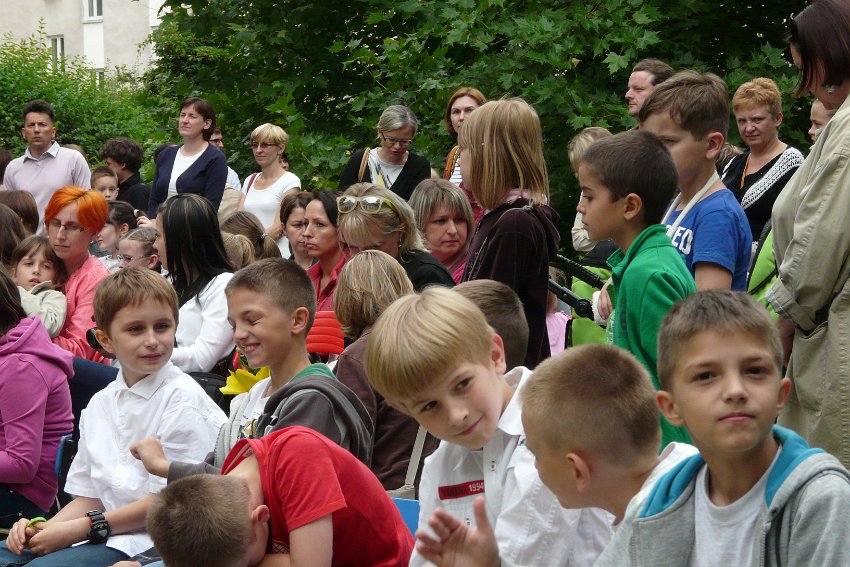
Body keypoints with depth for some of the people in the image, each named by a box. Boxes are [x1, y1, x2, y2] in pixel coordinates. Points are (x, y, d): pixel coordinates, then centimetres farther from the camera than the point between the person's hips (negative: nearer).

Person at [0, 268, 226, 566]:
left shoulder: (183, 398, -8)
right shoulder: (100, 404, 15)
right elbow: (89, 496, 17)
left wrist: (81, 529, -12)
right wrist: (45, 528, -3)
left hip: (150, 541, -7)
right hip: (98, 536, 7)